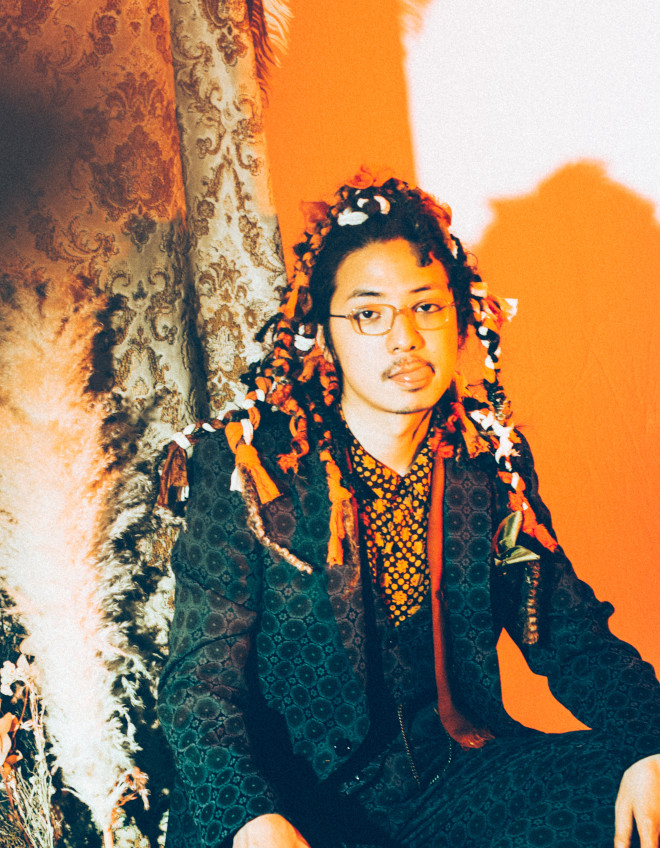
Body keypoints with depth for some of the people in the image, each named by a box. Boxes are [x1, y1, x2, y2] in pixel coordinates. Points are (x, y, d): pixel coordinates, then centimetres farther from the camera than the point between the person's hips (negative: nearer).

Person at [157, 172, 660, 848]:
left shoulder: (493, 461, 6)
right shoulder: (246, 467, -7)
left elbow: (574, 640, 7)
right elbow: (202, 677, -12)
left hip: (456, 779, 3)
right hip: (298, 791, -3)